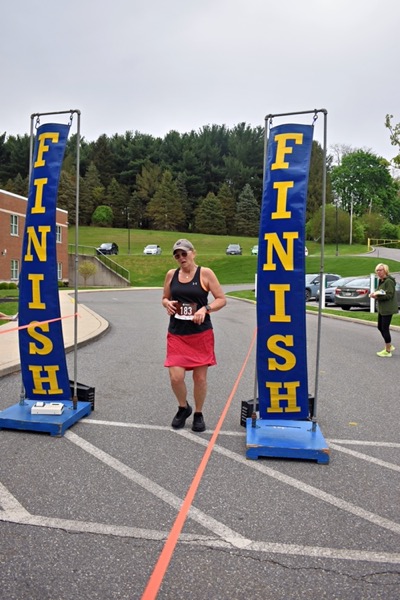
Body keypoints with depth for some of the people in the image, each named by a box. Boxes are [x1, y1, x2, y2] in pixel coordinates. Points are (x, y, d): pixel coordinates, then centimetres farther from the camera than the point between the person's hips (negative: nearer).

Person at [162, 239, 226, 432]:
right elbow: (164, 298, 16)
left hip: (201, 334, -2)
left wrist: (205, 308, -21)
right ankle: (183, 408, 25)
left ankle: (198, 414, 30)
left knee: (200, 377, 6)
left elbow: (222, 299, -4)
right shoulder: (171, 274, 5)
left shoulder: (205, 273, -5)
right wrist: (168, 304, -7)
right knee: (175, 377, -6)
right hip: (177, 334, 2)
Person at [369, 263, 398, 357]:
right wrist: (375, 294, -1)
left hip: (388, 309, -10)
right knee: (380, 327, 15)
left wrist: (377, 296, -24)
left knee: (385, 328, -3)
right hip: (381, 308, 10)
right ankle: (390, 346, 31)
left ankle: (388, 351, 8)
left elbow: (389, 295, -22)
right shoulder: (381, 281, 12)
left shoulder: (389, 281, -16)